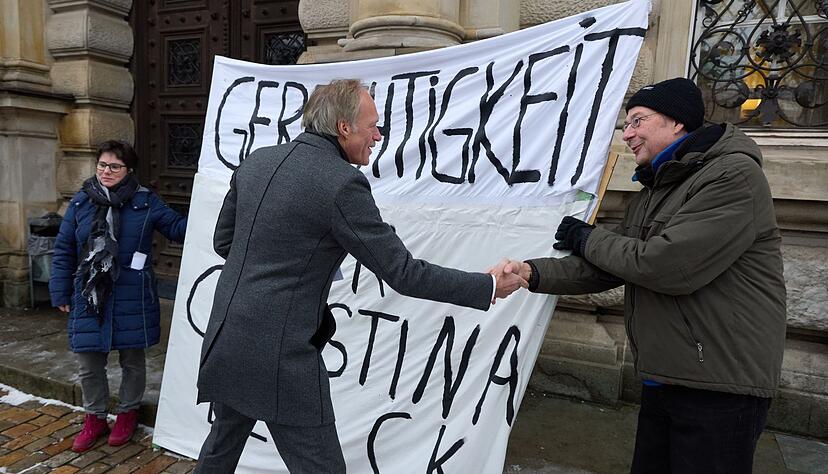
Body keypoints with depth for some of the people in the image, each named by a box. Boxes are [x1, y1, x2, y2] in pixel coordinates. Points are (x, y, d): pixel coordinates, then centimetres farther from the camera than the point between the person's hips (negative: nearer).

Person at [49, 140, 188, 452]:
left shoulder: (146, 202, -2)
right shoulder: (81, 202, 3)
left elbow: (177, 227, -1)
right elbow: (63, 250, 7)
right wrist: (61, 293, 7)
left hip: (132, 299, -2)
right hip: (89, 297, 2)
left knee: (132, 359, 12)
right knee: (89, 364, 10)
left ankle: (127, 413, 33)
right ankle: (95, 418, 31)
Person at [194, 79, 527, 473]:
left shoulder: (256, 161, 4)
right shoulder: (342, 183, -18)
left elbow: (223, 241, 13)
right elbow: (403, 273, -17)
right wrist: (490, 286, -8)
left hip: (225, 338, 8)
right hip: (280, 355, -8)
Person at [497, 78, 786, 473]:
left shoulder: (734, 175, -15)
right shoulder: (650, 196, 14)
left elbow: (668, 266, -26)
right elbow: (601, 270, 6)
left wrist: (586, 238, -10)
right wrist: (533, 273, -12)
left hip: (720, 388, -8)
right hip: (662, 379, 9)